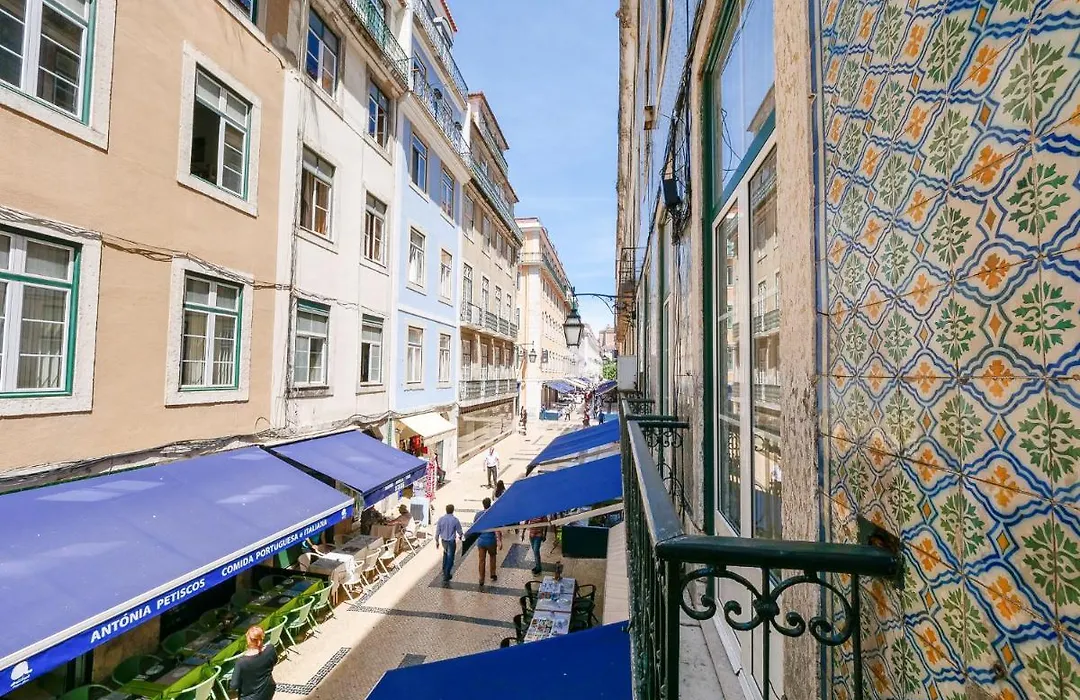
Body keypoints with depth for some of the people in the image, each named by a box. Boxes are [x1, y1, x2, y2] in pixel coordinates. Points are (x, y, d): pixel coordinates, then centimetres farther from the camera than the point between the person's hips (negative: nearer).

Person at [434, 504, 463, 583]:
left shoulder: (441, 519, -9)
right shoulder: (455, 520, -17)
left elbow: (437, 531, -2)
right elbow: (459, 532, -7)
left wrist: (437, 541, 11)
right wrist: (460, 537, 15)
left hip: (443, 541, 4)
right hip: (452, 541, -4)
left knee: (445, 554, 28)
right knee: (450, 559, 6)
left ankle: (444, 571, 37)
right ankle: (446, 577, 8)